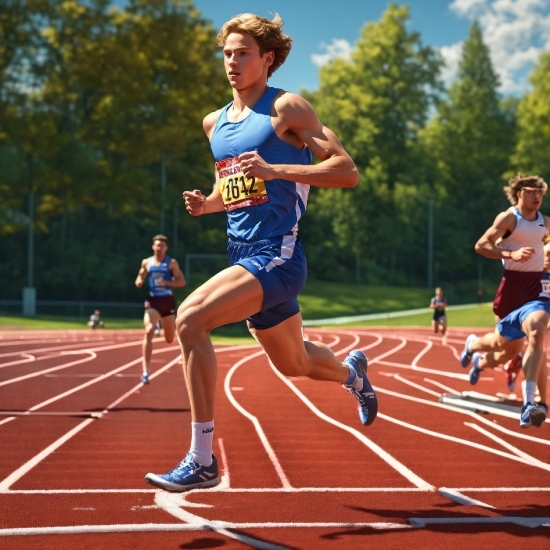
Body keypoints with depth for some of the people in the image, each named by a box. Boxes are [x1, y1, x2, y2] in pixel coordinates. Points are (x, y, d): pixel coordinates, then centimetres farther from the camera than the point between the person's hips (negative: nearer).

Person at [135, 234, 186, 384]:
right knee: (149, 332, -24)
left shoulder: (172, 263, 0)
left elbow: (182, 281, -4)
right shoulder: (146, 262, 6)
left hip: (168, 301, 0)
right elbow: (140, 278, 17)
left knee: (170, 340, 11)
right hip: (153, 301, 0)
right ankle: (145, 371, -25)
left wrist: (166, 282, -20)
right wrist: (139, 282, -8)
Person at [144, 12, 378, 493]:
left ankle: (201, 461, -20)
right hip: (244, 255, 8)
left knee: (190, 319, -26)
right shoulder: (215, 123, 15)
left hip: (276, 255, -8)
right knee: (293, 363, 22)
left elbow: (348, 171, -14)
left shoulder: (286, 109, -7)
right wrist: (207, 203, 5)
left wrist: (276, 170, -24)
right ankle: (352, 372, 57)